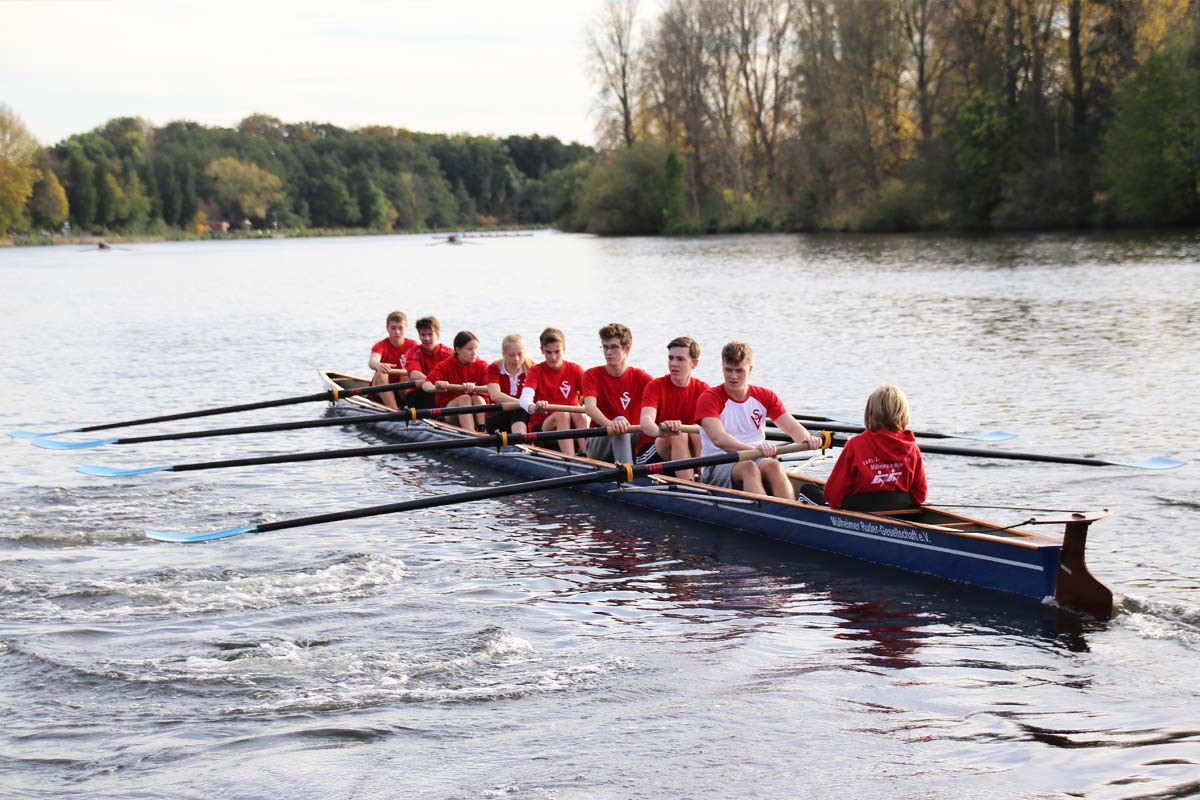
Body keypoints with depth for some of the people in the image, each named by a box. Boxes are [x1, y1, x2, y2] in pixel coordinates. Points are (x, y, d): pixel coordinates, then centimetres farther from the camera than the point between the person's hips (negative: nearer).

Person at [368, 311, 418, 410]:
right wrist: (378, 365, -58)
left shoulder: (412, 345, -3)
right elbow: (372, 361, -33)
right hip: (380, 392, -1)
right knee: (380, 373, -31)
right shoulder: (381, 345, -10)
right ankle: (395, 410, -38)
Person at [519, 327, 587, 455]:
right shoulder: (536, 371, 1)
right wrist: (534, 408, -44)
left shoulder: (575, 370, 6)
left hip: (571, 427, 1)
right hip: (540, 428, -1)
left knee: (578, 414, -30)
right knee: (561, 414, -32)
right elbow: (525, 397, -19)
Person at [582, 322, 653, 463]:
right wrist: (610, 424, -46)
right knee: (620, 420, -33)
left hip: (630, 442, 3)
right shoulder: (592, 375, -3)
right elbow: (589, 407, -23)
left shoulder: (640, 377, 1)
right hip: (597, 444, -3)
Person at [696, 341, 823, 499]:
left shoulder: (766, 397, 11)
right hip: (717, 467, -3)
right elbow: (718, 438, -23)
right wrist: (753, 448, -41)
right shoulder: (710, 398, -5)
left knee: (773, 465, -30)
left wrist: (806, 439, -28)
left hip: (755, 460, 4)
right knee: (748, 467, -35)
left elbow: (792, 427, -2)